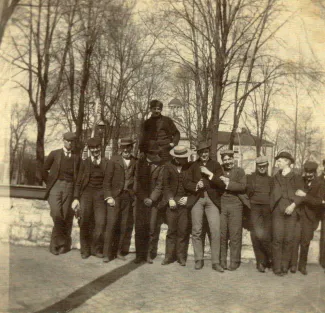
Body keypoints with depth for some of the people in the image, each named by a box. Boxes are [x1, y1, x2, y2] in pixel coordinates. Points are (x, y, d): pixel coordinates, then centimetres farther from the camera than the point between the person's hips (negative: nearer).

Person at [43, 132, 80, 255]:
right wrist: (49, 183, 6)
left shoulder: (76, 158, 11)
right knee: (56, 213, -17)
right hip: (56, 186, -1)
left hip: (69, 187, 2)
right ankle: (61, 241, 1)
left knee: (66, 216, -1)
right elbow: (44, 170, 11)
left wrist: (75, 189, 5)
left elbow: (78, 175, 14)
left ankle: (62, 244, 12)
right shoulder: (54, 154, 8)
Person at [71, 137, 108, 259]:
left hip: (100, 195, 0)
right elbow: (79, 182, 8)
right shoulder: (85, 163, 8)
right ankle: (85, 250, 17)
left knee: (100, 223, -9)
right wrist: (76, 198, 1)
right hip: (86, 194, 0)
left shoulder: (106, 163, 7)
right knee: (85, 223, -1)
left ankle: (96, 249, 10)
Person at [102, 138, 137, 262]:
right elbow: (107, 180, 1)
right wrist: (108, 196, -7)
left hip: (129, 197, 2)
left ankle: (120, 251, 15)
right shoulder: (114, 160, 3)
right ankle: (107, 253, 4)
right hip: (115, 196, -2)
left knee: (125, 226, 3)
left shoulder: (136, 162, 8)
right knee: (111, 225, -5)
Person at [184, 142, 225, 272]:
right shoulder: (193, 166, 14)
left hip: (212, 200, -1)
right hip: (197, 200, 2)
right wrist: (196, 186, -11)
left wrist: (209, 174, -12)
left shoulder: (215, 165, 9)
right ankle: (199, 260, 15)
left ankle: (215, 262, 1)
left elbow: (222, 184, -2)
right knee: (196, 231, 3)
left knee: (215, 231, -9)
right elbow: (186, 183, 8)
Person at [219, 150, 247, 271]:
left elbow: (242, 186, -5)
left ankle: (234, 262, 6)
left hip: (235, 205, -2)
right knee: (221, 234, 1)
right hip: (221, 205, 2)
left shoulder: (239, 171, 9)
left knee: (235, 235, -3)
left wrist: (228, 183, -9)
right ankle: (222, 261, 12)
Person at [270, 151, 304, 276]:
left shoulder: (297, 178, 9)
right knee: (277, 239, -6)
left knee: (288, 240, -3)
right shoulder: (276, 177, 18)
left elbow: (301, 194, 1)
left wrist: (293, 205, -13)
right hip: (278, 211, 1)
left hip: (291, 211, -1)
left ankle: (285, 266, 6)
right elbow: (272, 194, 16)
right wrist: (271, 207, 4)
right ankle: (277, 267, -2)